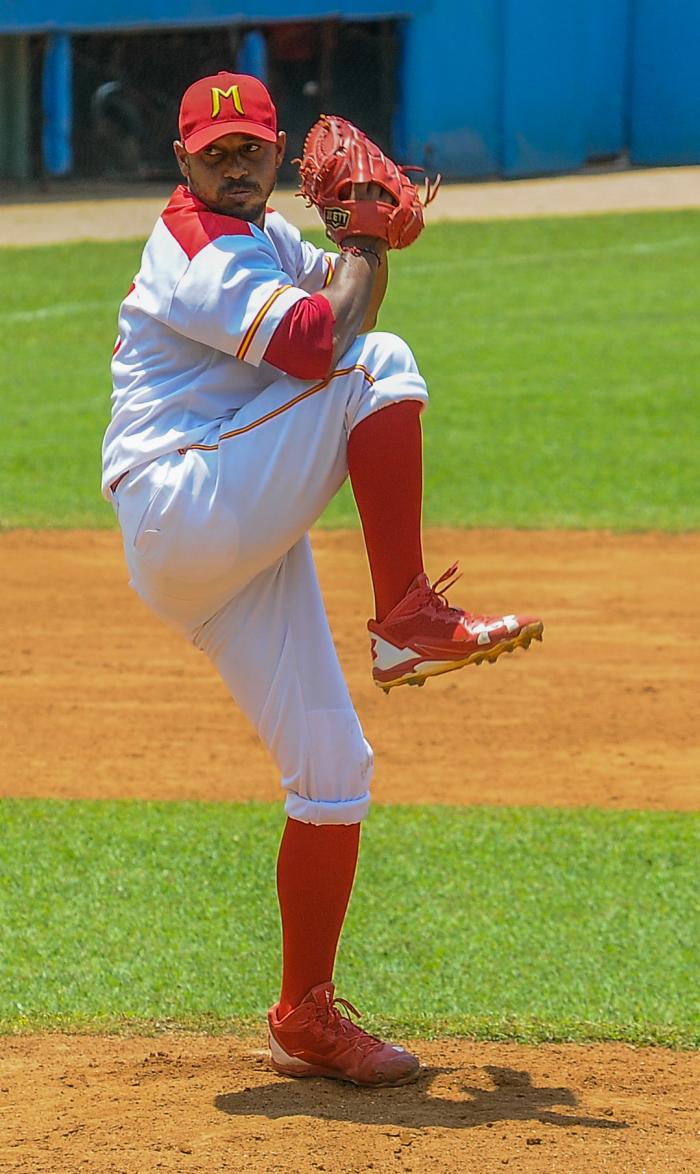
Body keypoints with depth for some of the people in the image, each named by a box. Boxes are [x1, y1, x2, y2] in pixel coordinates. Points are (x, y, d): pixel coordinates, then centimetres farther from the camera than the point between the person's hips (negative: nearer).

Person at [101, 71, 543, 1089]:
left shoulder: (263, 236, 21)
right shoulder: (202, 250, -11)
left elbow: (342, 299, 23)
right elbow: (319, 345, -23)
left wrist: (371, 240, 4)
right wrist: (365, 244, -9)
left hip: (238, 551, 9)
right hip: (184, 510, -9)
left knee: (333, 768, 5)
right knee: (378, 364, -18)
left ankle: (308, 1018, 11)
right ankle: (409, 619, -19)